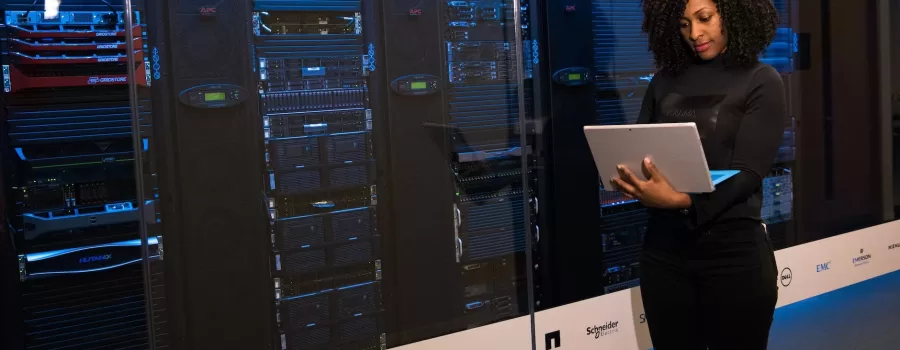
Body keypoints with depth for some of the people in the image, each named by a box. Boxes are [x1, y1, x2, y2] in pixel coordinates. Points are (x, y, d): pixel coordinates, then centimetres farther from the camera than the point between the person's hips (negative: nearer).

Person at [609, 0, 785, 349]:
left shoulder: (760, 82, -2)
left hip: (733, 251, -3)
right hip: (663, 248, 3)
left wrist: (681, 200, -29)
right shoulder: (664, 82, 10)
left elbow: (747, 172, -13)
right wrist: (628, 180, -16)